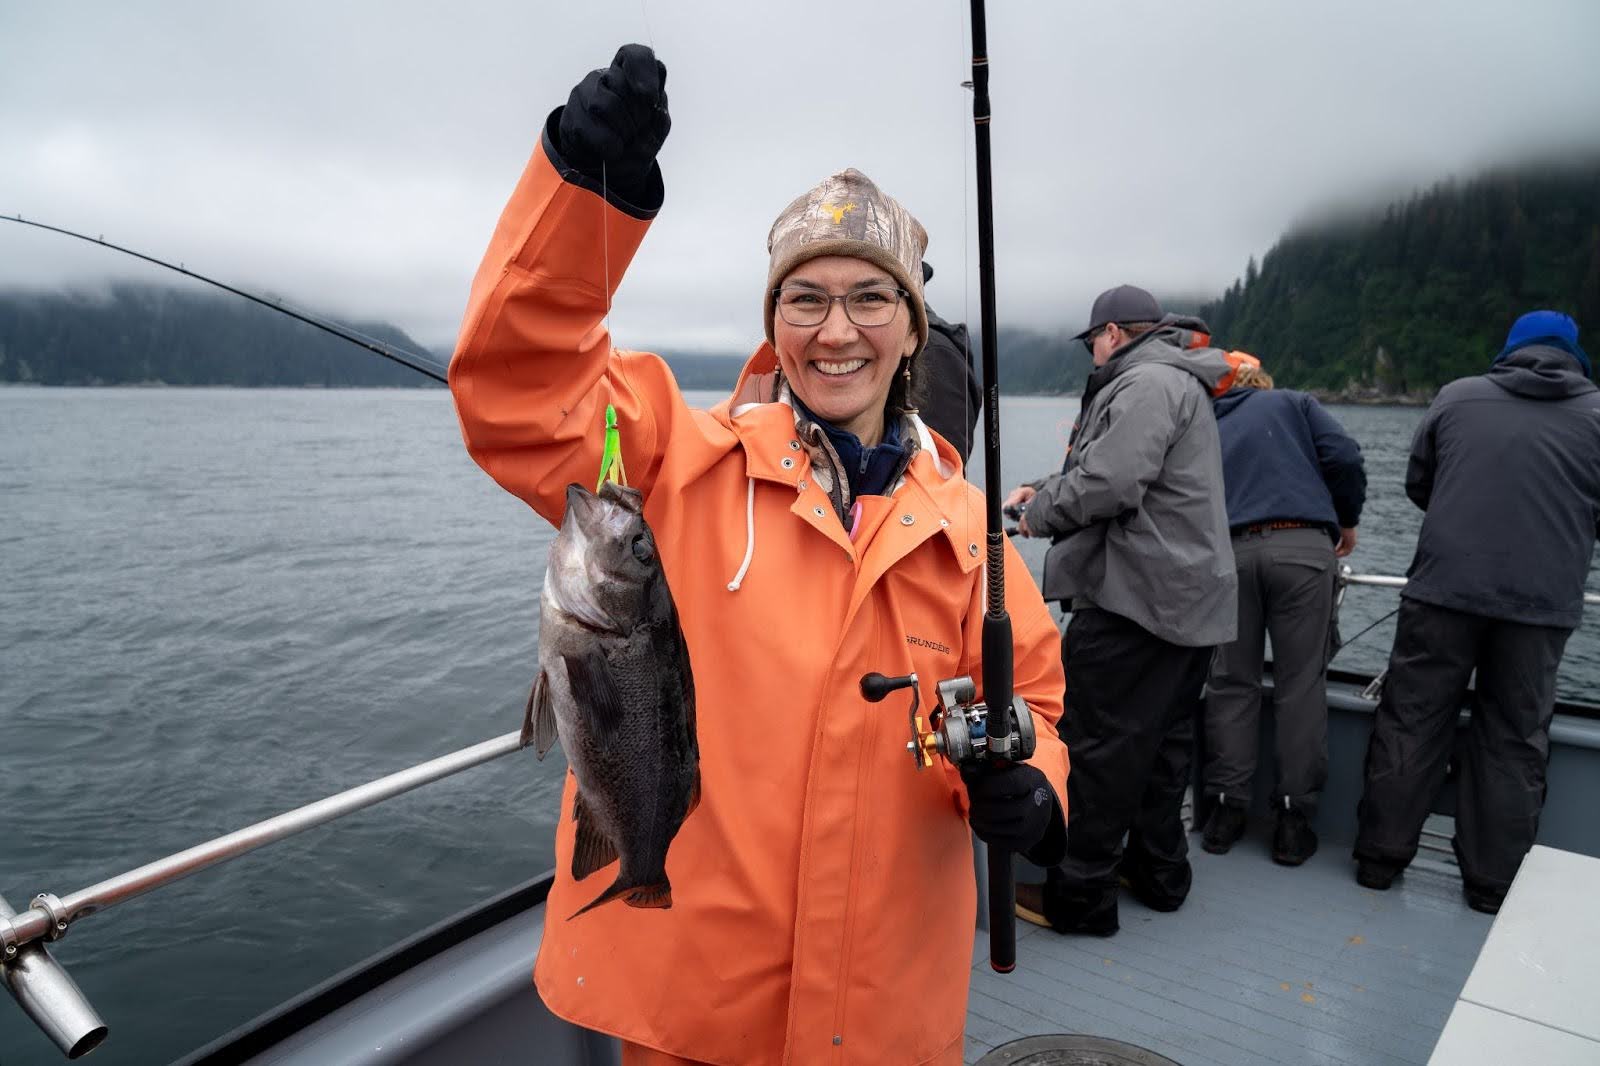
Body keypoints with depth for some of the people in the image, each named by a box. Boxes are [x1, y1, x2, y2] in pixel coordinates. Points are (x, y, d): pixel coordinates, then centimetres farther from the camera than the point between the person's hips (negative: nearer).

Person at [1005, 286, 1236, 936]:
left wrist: (1040, 513, -7)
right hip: (1187, 600, 11)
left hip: (1135, 599, -11)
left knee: (1099, 748, -3)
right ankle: (1158, 873, 30)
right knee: (1162, 741, 18)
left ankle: (1080, 895, 5)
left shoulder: (1146, 382, -12)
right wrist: (1045, 491, 12)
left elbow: (1108, 484, -24)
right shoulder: (1179, 382, 23)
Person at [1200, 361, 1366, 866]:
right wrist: (1347, 521, 18)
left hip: (1228, 553, 2)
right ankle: (1293, 819, 6)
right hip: (1303, 547, -2)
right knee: (1301, 684, 3)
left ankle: (1226, 809, 11)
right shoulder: (1293, 403, 20)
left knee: (1231, 683, 9)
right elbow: (1344, 458, 4)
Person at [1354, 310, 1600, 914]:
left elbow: (1417, 486, 14)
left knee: (1411, 720, 8)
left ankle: (1381, 857, 15)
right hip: (1542, 602, 0)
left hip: (1444, 586, 0)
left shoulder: (1457, 396, 6)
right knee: (1514, 739, 10)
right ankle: (1493, 882, 17)